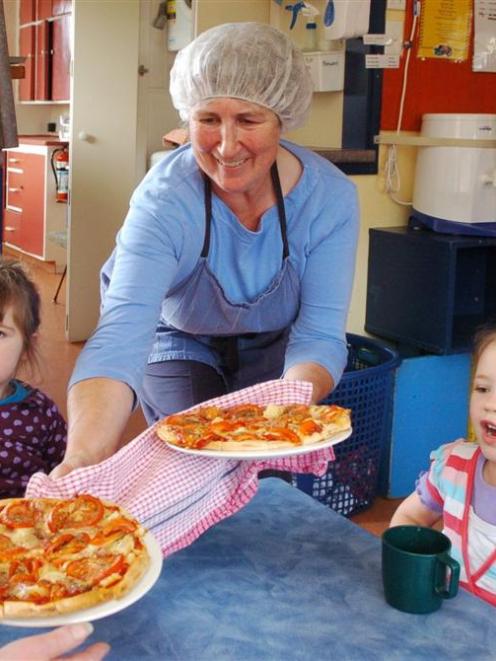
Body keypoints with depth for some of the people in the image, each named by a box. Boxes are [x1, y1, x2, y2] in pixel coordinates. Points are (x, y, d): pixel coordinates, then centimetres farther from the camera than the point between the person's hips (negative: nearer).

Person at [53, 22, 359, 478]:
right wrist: (84, 456, -65)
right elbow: (122, 332, -47)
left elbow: (319, 333, -28)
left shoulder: (330, 197, -26)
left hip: (273, 347, 2)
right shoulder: (164, 201, -34)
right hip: (182, 343, -1)